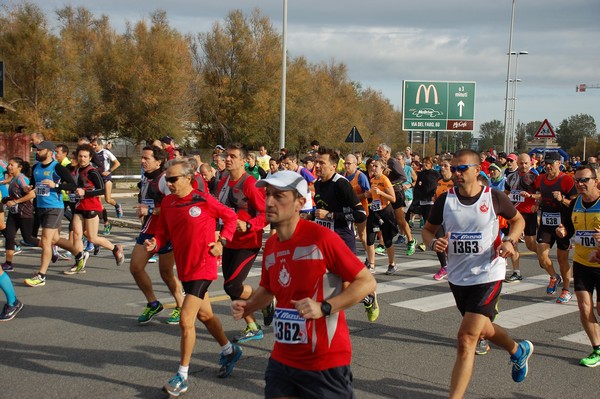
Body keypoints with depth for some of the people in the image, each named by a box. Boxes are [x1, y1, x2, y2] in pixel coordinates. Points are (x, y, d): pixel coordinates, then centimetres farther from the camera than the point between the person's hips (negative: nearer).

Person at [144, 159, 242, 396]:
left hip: (202, 267, -7)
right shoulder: (167, 202, 1)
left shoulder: (204, 200, -14)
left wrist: (221, 241, -9)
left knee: (186, 320, -11)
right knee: (205, 315, 21)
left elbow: (230, 217, -1)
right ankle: (229, 351, 45)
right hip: (185, 268, 7)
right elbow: (163, 232, 7)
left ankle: (182, 377, 2)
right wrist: (154, 243, -13)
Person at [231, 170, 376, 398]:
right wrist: (247, 306, 2)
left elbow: (367, 282, -14)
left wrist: (324, 308, -23)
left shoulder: (321, 238, -17)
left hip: (326, 362, -6)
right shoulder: (270, 245, 3)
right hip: (282, 359, 6)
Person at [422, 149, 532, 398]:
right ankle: (519, 350, 57)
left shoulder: (494, 197, -10)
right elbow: (428, 229, 8)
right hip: (457, 277, 5)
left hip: (487, 276, -5)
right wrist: (433, 242, -15)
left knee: (466, 339, -14)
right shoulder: (445, 200, -4)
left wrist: (510, 240, -11)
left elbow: (518, 220, 8)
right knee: (483, 330, 26)